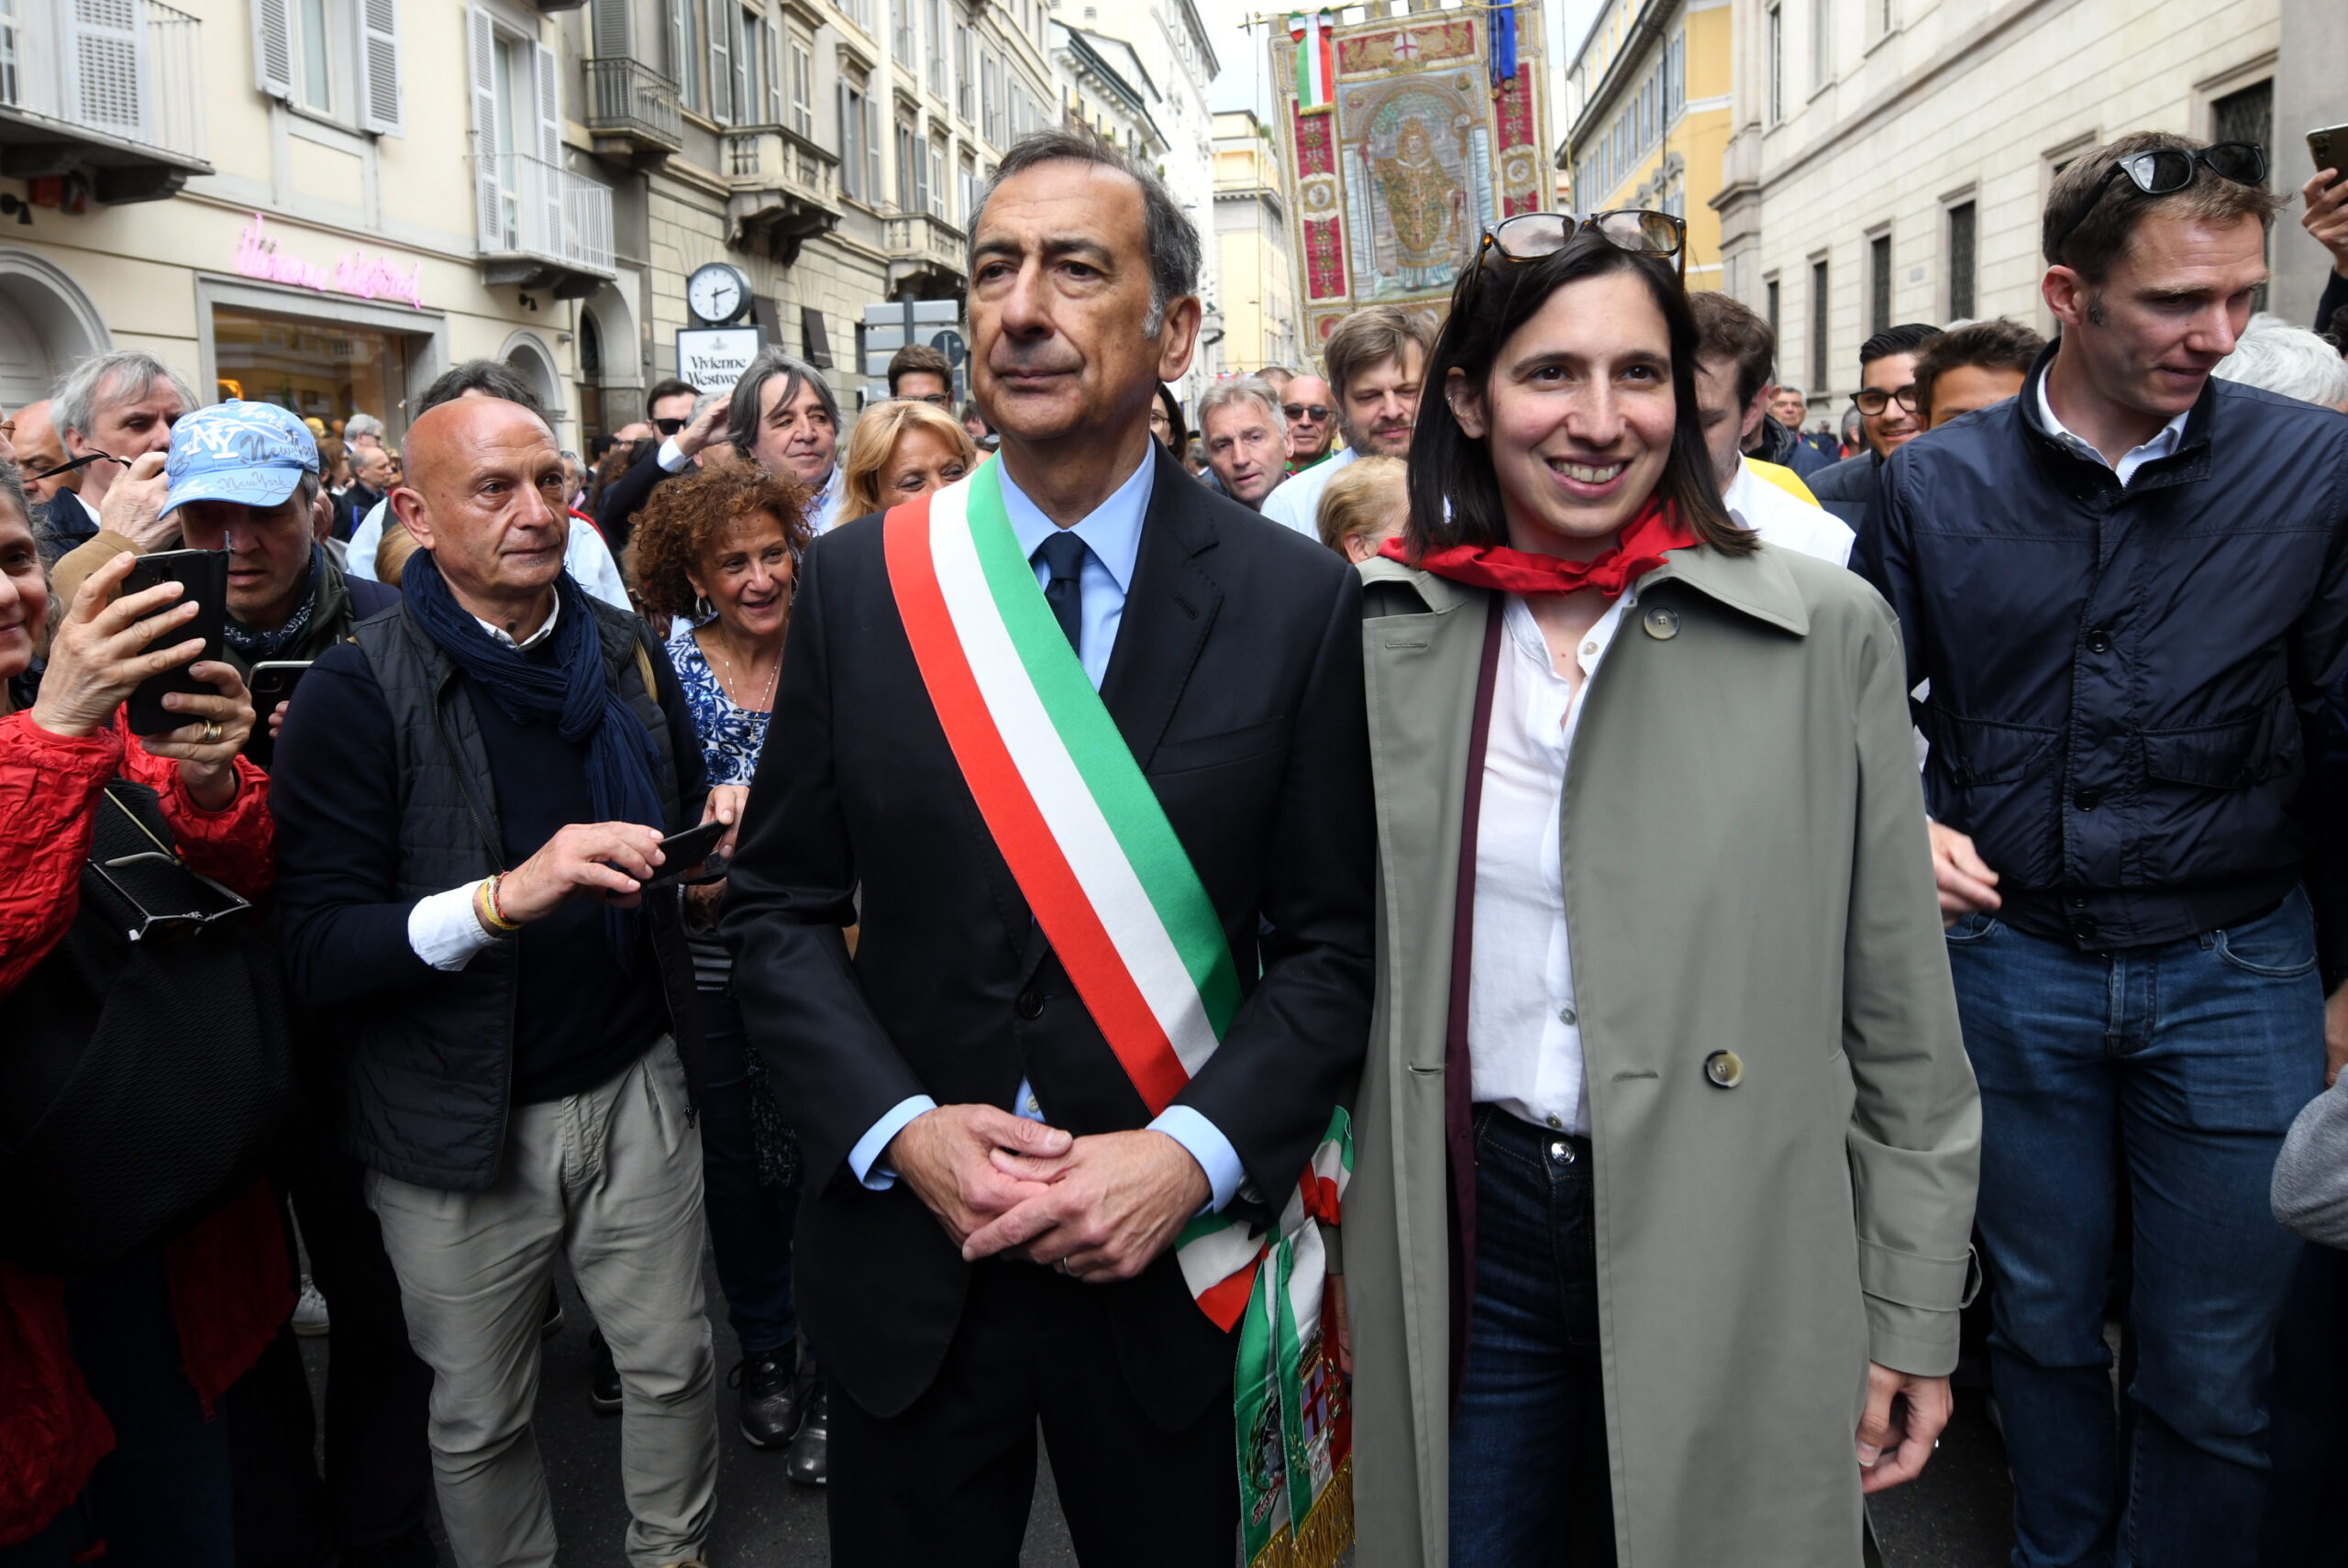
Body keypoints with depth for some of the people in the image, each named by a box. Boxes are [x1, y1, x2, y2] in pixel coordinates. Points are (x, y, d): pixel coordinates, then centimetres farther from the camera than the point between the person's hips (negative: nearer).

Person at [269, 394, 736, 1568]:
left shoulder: (627, 653, 1)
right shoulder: (360, 690, -13)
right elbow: (314, 952, -19)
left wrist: (715, 823, -6)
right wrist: (503, 897, -33)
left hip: (634, 1085, 4)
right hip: (459, 1121, -3)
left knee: (673, 1368, 17)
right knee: (478, 1421, 15)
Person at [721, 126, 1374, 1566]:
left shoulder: (1298, 599, -7)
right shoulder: (859, 583, -3)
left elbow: (1334, 943, -4)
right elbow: (780, 907, 1)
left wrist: (1194, 1152, -17)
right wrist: (899, 1125, -12)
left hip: (1170, 1264, -1)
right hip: (907, 1249, 1)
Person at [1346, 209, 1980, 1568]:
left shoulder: (1829, 633, -6)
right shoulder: (1380, 634, 0)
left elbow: (1901, 1014, -2)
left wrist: (1914, 1314, 0)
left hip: (1735, 1257, -1)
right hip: (1462, 1239, 2)